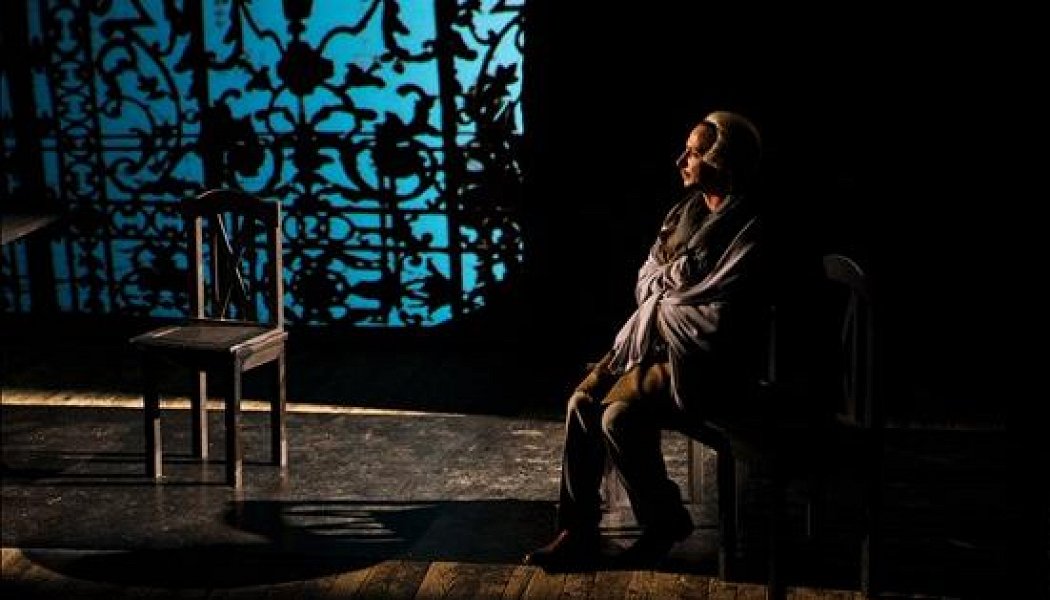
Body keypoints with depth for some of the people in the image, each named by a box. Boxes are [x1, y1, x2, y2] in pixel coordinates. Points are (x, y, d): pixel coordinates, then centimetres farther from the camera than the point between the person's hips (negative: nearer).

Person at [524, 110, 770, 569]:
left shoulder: (750, 231, -17)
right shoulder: (688, 211, 10)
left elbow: (717, 321, -22)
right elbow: (645, 280, 15)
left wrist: (662, 302, -7)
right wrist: (678, 278, -6)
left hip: (704, 364, -8)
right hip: (655, 340, 8)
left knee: (620, 416, -25)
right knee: (582, 402, -9)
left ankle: (664, 525, -1)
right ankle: (578, 531, 0)